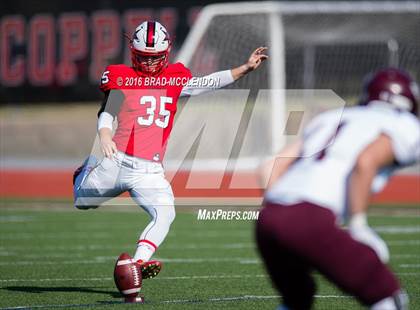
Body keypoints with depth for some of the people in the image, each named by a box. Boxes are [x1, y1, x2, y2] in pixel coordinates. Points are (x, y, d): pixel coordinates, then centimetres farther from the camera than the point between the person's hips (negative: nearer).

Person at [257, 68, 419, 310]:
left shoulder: (328, 119, 30)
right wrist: (359, 225, -6)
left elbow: (270, 171, 22)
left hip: (268, 217, 7)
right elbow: (365, 162, -11)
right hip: (311, 223, -7)